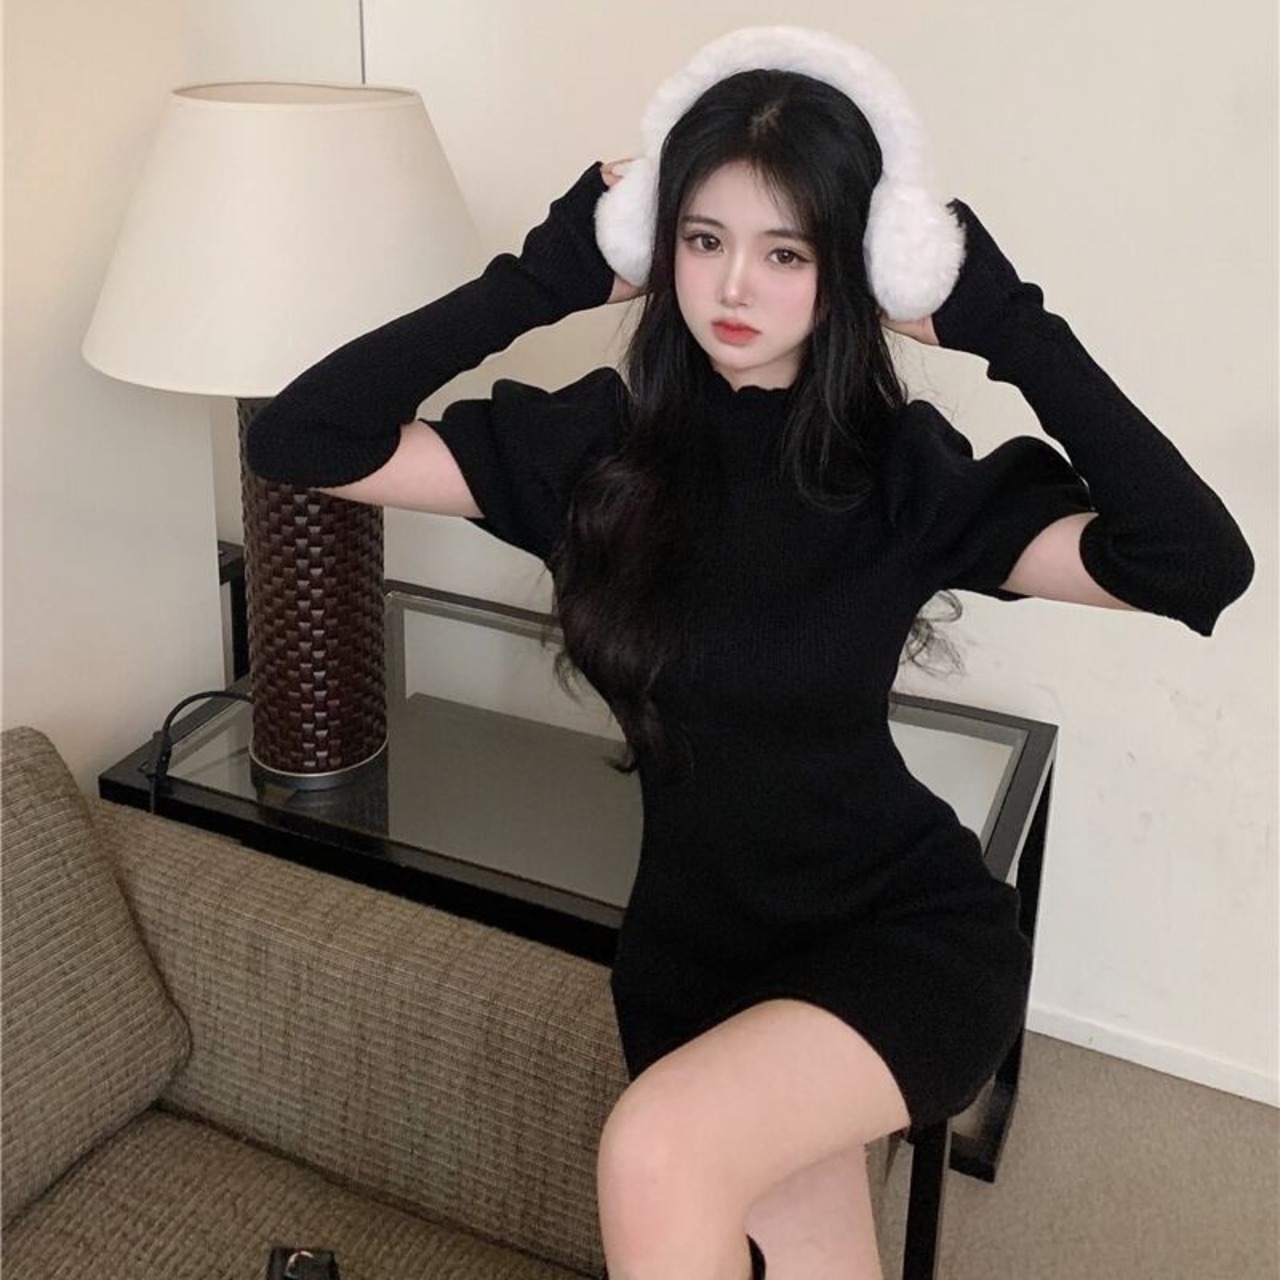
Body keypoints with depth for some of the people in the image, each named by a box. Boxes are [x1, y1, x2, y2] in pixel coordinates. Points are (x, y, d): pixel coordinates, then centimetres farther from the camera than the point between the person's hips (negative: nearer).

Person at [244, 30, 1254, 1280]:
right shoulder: (601, 442, -7)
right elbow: (301, 440, -13)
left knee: (660, 1154, -29)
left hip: (910, 931, -3)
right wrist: (538, 280, -15)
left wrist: (1014, 328, -19)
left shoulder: (908, 469, -12)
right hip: (694, 942, 3)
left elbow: (1198, 562, -23)